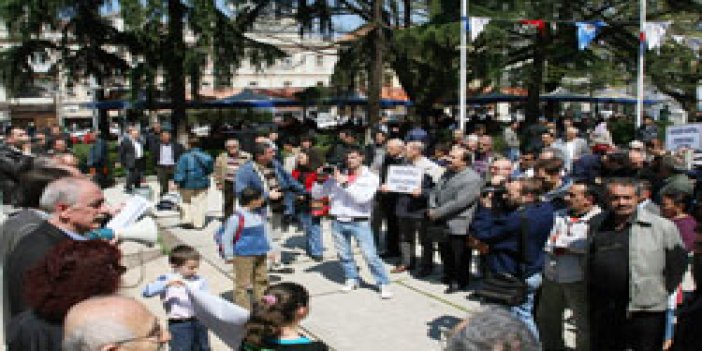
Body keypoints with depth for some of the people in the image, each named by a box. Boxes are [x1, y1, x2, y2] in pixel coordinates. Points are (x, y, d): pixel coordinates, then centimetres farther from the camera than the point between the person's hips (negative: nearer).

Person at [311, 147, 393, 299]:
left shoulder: (370, 177, -1)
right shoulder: (337, 175, 5)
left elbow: (363, 198, -18)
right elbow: (316, 194, 8)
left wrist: (346, 183, -19)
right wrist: (321, 180, -10)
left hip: (359, 222, -3)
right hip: (338, 222, 4)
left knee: (370, 255, -7)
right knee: (344, 254, 12)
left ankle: (383, 284, 4)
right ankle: (351, 279, 31)